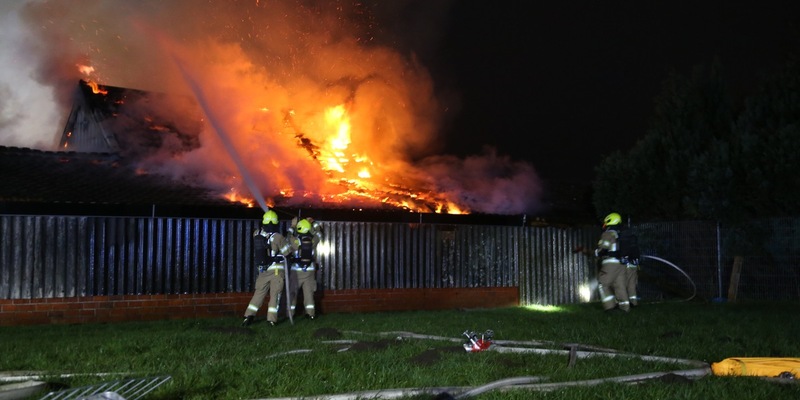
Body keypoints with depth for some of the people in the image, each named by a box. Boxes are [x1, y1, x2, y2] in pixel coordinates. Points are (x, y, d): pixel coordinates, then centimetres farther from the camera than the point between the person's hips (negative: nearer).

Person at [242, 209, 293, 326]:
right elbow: (289, 251, -7)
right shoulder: (277, 237, -16)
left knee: (259, 293, 12)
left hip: (262, 270, 4)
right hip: (276, 270, -4)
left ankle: (248, 316, 6)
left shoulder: (256, 234, -2)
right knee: (274, 295, 4)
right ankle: (272, 319, 0)